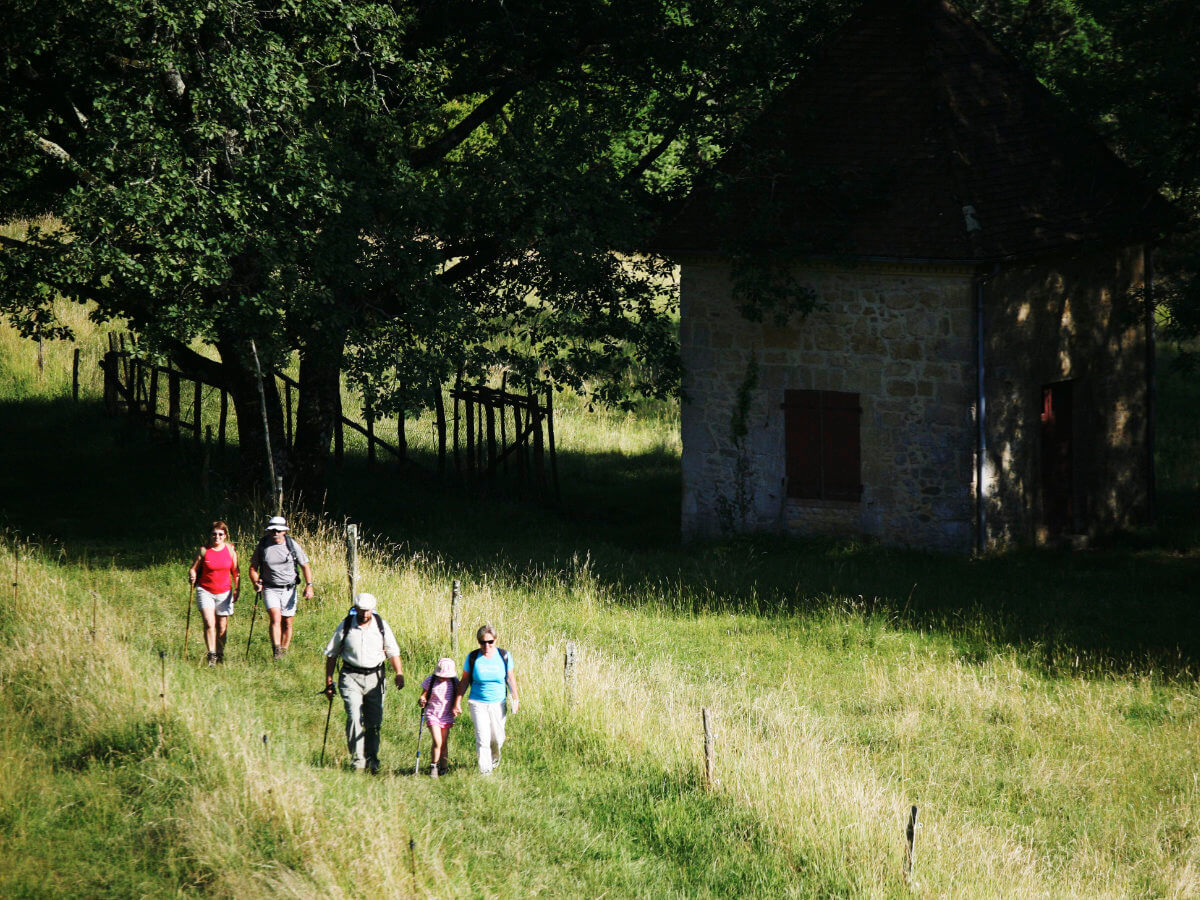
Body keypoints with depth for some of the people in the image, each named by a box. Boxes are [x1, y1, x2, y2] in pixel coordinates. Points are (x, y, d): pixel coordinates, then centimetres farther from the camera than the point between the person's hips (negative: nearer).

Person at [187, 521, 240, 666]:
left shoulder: (230, 550, 3)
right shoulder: (204, 550, -3)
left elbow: (235, 572, 11)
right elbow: (193, 568, 1)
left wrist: (237, 589, 5)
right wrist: (192, 577, -20)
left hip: (224, 592, 2)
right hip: (205, 591, -2)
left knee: (222, 627, 7)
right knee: (209, 623, -17)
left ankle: (220, 654, 24)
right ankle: (211, 655, -13)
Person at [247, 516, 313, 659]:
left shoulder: (293, 545, 0)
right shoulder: (262, 546, 0)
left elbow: (305, 566, 6)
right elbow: (253, 567, 9)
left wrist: (309, 585, -7)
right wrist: (256, 582, -10)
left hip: (289, 589, 1)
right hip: (270, 589, -1)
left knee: (287, 623, 5)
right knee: (275, 617, -20)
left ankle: (284, 652, 19)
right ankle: (276, 652, -29)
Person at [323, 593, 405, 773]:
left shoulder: (381, 626, 3)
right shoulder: (346, 626, -1)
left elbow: (393, 652, 9)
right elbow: (331, 655, 7)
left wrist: (399, 673, -6)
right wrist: (329, 682, 5)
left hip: (375, 677, 2)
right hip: (351, 677, -2)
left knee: (374, 721, 3)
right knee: (354, 717, -17)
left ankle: (372, 759, 17)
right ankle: (358, 760, -15)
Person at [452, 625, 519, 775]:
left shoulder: (504, 656, -2)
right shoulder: (473, 657, -5)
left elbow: (510, 678, 6)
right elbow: (464, 681, 2)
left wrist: (515, 698, -3)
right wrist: (457, 702, 0)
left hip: (498, 703, 2)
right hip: (478, 703, -2)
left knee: (497, 738, 9)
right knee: (482, 737, -13)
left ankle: (494, 759, 39)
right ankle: (484, 770, -10)